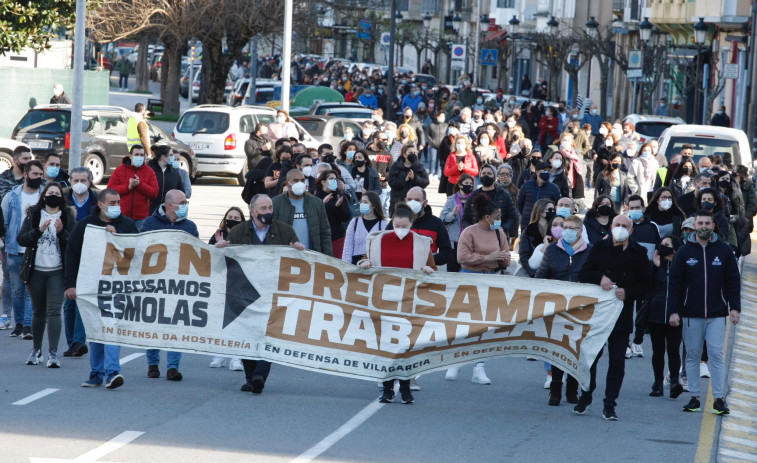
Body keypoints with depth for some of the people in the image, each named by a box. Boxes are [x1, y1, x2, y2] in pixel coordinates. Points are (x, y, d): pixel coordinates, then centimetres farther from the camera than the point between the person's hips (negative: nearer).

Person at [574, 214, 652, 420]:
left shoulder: (638, 254, 5)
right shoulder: (599, 248, 6)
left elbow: (645, 285, 4)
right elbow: (583, 274, 1)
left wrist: (628, 293, -14)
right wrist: (599, 278, -18)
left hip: (622, 315, 0)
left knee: (617, 362, 0)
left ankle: (609, 405, 4)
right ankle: (585, 397, 19)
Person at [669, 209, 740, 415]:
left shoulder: (724, 251, 4)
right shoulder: (684, 252, 4)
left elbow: (733, 281, 7)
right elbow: (675, 284, 5)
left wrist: (735, 307, -2)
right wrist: (674, 311, -2)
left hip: (717, 315, -1)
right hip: (691, 315, 1)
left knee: (716, 355, -6)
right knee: (692, 355, 4)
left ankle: (719, 398, -4)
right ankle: (694, 397, 10)